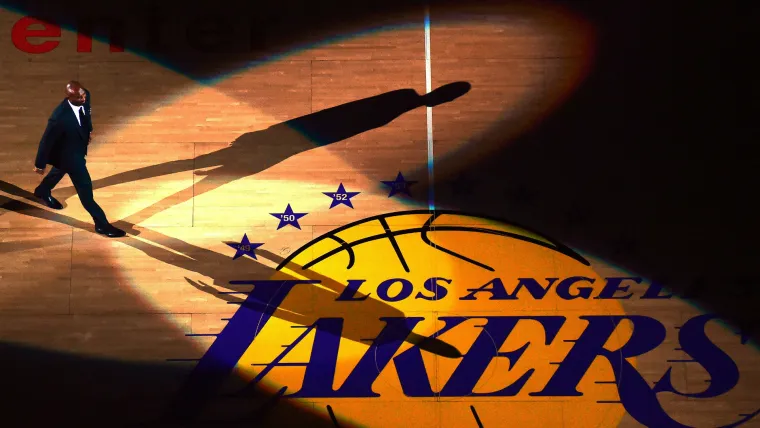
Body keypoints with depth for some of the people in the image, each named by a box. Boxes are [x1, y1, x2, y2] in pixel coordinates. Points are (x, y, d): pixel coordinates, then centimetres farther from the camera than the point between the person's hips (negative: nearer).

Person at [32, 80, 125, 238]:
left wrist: (89, 130, 18)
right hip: (68, 153, -8)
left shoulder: (85, 97, -24)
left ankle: (42, 191, 64)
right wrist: (40, 164, -14)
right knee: (85, 187, 4)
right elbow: (46, 141, -27)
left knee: (61, 169, 35)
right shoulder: (60, 117, -42)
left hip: (78, 145, 8)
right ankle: (102, 224, 21)